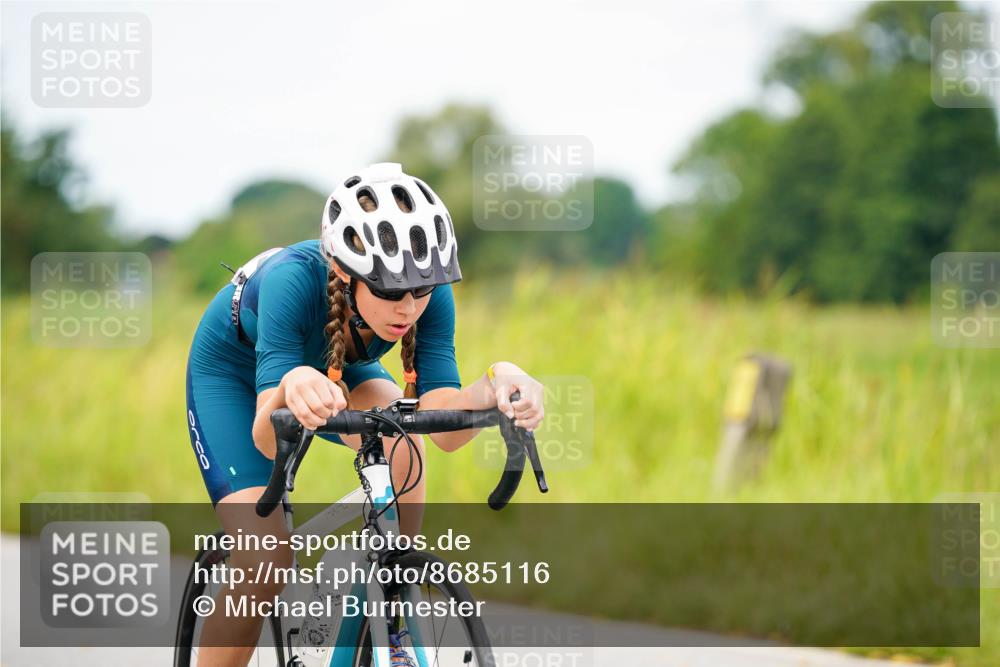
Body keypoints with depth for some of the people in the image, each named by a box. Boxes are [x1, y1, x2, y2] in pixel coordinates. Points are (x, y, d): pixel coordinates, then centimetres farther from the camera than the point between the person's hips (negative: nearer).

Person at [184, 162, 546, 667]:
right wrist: (291, 389, -70)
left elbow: (445, 430, -36)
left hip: (335, 367, 3)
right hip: (233, 370, -3)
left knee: (400, 436, -31)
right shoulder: (295, 280, -42)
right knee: (263, 566, -21)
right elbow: (267, 440, -48)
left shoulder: (426, 290, -31)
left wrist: (492, 388, -56)